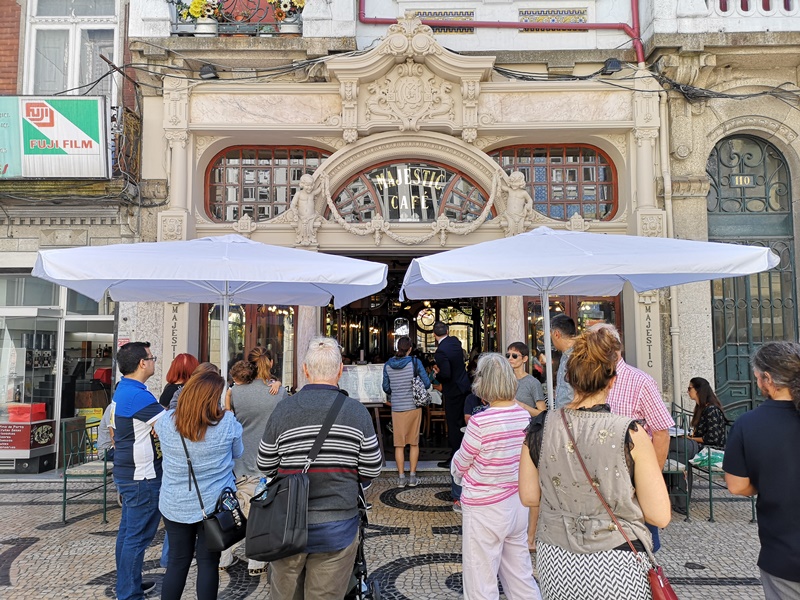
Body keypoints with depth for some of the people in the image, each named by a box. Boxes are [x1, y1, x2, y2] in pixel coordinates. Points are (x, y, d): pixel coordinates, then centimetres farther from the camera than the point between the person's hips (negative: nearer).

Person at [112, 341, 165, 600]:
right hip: (142, 477, -10)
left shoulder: (122, 390, 7)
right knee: (137, 536, 0)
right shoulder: (139, 396, -24)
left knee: (128, 530, 19)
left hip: (126, 472, 10)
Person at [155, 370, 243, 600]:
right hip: (215, 505, -2)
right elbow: (237, 453, 2)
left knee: (177, 562, 16)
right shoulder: (227, 422, -16)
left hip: (175, 506, 2)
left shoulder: (166, 422, -10)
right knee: (208, 562, 10)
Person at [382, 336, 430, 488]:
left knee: (399, 444, 8)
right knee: (414, 443, 9)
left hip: (397, 407, 1)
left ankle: (401, 477, 10)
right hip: (413, 406, -1)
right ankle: (412, 477, 11)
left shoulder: (388, 365, -1)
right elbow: (427, 384, -4)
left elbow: (386, 388, 7)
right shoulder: (415, 362, -8)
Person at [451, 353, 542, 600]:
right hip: (518, 504, 7)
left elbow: (460, 466, -8)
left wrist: (460, 477, 12)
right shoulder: (525, 415, -4)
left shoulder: (480, 422, -22)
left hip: (485, 510, -6)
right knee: (521, 577, 20)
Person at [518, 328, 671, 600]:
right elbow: (660, 516, -13)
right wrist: (621, 499, 4)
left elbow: (529, 497, 0)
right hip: (614, 566, -2)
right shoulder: (630, 433, -19)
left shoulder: (540, 427, -10)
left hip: (554, 561, 3)